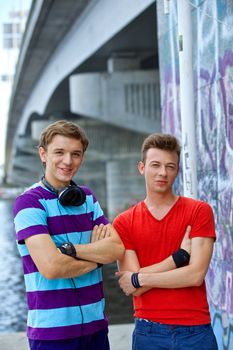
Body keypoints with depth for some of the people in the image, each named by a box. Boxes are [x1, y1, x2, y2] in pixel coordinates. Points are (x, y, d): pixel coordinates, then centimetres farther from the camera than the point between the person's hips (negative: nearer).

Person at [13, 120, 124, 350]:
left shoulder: (87, 197, 10)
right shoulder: (29, 202, -10)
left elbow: (117, 248, -2)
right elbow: (51, 267, -22)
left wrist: (69, 248, -16)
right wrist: (98, 255, -6)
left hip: (95, 322, 6)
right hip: (52, 329, -6)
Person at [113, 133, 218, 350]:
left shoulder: (199, 211, -1)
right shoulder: (124, 222, 1)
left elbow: (196, 275, -11)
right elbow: (134, 289, -7)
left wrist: (139, 278, -7)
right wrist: (180, 255, -13)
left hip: (196, 330, -1)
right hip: (148, 331, 1)